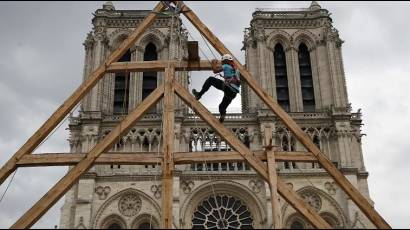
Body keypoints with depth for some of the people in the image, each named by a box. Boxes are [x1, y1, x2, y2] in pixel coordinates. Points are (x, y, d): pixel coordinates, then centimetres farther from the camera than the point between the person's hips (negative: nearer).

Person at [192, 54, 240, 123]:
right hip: (234, 93, 7)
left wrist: (214, 63, 27)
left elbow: (215, 70, 9)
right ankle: (222, 115, -11)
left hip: (228, 87, -7)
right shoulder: (236, 69, 30)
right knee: (222, 106, 18)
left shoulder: (226, 66, 8)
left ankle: (199, 94, 2)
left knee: (210, 79, 5)